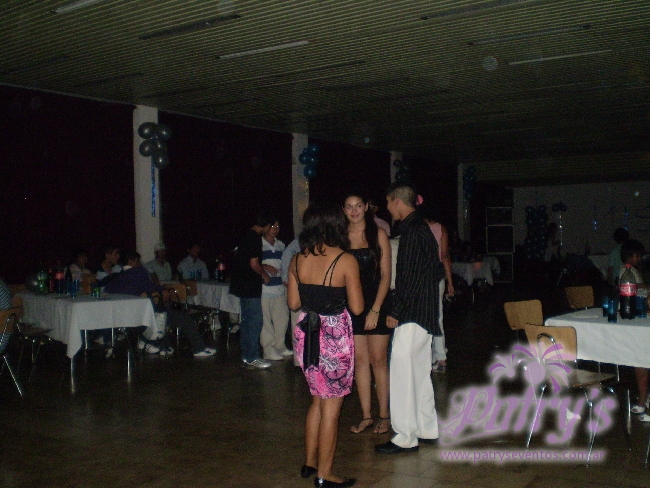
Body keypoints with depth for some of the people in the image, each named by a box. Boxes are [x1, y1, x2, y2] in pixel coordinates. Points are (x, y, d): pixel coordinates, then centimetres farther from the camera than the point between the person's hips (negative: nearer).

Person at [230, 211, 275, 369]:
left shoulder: (246, 236, 12)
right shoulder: (255, 238, -17)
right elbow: (254, 264, -20)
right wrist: (265, 275, -3)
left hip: (241, 284, 10)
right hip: (250, 286, -10)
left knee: (247, 321, 14)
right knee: (255, 321, -6)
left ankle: (246, 356, 20)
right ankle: (251, 358, -3)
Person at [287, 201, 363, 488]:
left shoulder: (297, 260, 0)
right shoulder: (346, 260, -13)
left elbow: (293, 303, 7)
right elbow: (357, 307, -10)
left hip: (306, 334, 5)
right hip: (334, 337, -5)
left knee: (318, 399, 22)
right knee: (331, 406, 6)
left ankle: (309, 462, 31)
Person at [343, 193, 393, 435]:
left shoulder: (378, 234, -2)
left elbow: (386, 275, -4)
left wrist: (375, 310, -11)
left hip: (376, 304, -3)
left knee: (378, 360, 2)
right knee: (360, 360, 8)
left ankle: (384, 415, 14)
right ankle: (366, 415, 18)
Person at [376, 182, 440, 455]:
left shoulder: (412, 232, -16)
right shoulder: (421, 228, 15)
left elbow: (409, 278, -21)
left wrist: (395, 312, -14)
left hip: (412, 315, -11)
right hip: (424, 314, 11)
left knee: (403, 374, -4)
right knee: (420, 373, 17)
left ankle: (406, 437, 3)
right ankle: (428, 430, 26)